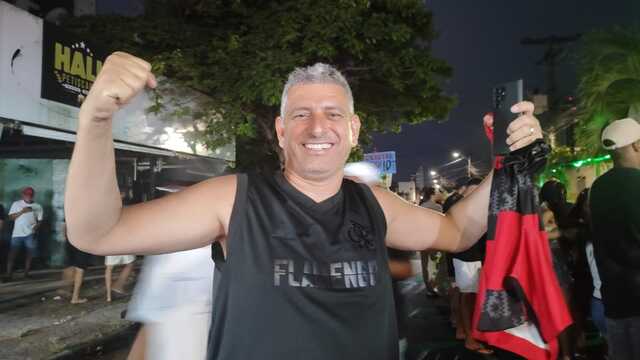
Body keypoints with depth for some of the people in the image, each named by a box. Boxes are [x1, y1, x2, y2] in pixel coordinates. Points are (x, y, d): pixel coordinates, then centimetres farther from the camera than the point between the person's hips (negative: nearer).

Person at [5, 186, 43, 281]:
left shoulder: (38, 206, 6)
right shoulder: (16, 204, 5)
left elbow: (40, 220, 6)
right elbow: (11, 217, -1)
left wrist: (36, 228, -11)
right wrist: (22, 211, -16)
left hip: (30, 234, 1)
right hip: (17, 234, -1)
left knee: (30, 255, 4)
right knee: (12, 255, -3)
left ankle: (26, 274, 15)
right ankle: (8, 275, 2)